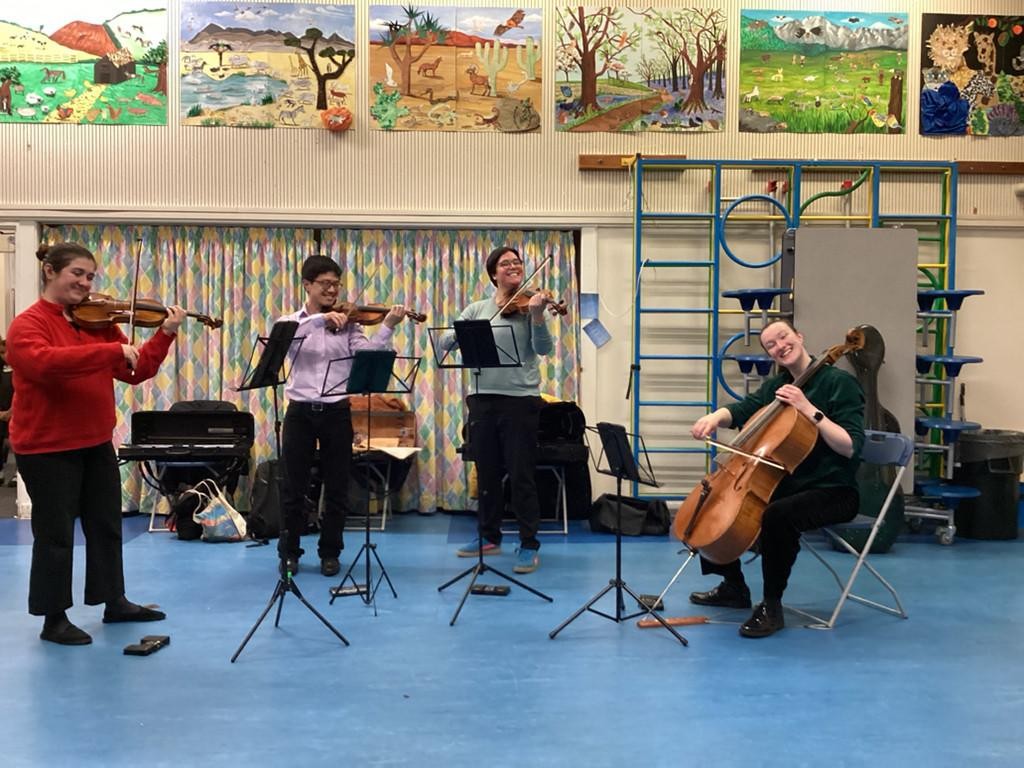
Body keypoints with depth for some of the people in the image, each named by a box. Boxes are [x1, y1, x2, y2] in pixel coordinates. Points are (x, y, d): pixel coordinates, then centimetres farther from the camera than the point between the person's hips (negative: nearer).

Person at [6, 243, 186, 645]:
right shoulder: (27, 324, -13)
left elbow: (136, 371, 4)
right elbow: (44, 362, -35)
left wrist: (165, 334, -10)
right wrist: (113, 351, -38)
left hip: (96, 443, 7)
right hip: (47, 447, -7)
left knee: (107, 525, 16)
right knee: (56, 534, 3)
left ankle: (114, 602, 31)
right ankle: (54, 618, 17)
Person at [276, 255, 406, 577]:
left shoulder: (347, 324, 7)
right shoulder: (290, 321, 5)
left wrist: (388, 326, -22)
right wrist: (319, 318, -29)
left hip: (337, 412, 1)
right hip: (301, 411, -1)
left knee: (336, 488, 6)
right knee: (293, 487, 6)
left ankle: (330, 552, 20)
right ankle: (289, 552, 20)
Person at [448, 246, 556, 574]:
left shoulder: (528, 306, -1)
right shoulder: (477, 309, 9)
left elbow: (544, 348, -13)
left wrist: (537, 315, -30)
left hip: (520, 399, -4)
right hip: (483, 399, 4)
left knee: (521, 476, -1)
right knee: (486, 473, 14)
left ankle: (529, 545, 8)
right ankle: (489, 536, 29)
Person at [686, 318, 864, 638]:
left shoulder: (839, 382, -11)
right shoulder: (776, 386, 11)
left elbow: (849, 447, -19)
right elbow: (741, 410, 0)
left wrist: (809, 409, -24)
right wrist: (715, 417, -22)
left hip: (833, 490, -8)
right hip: (787, 483, 8)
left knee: (777, 515, -37)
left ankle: (771, 607, -19)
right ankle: (734, 587, 21)